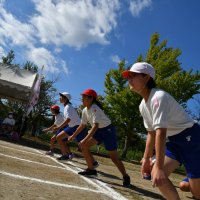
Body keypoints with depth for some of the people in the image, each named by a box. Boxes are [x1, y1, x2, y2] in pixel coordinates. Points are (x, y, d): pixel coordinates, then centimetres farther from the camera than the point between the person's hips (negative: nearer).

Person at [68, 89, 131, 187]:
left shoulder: (94, 108, -26)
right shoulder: (85, 110, 0)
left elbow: (95, 126, -36)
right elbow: (82, 125, 11)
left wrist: (85, 139, -41)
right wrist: (73, 136, 12)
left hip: (108, 130, -8)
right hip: (98, 131, 8)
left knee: (113, 156, -6)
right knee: (84, 145, -3)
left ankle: (125, 176, 14)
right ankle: (91, 169, 8)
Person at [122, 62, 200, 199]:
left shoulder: (158, 97, -25)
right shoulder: (143, 105, 2)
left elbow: (161, 132, -32)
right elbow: (151, 132, 9)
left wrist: (159, 167, -33)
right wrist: (146, 158, 10)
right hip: (174, 141, 8)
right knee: (157, 175, -2)